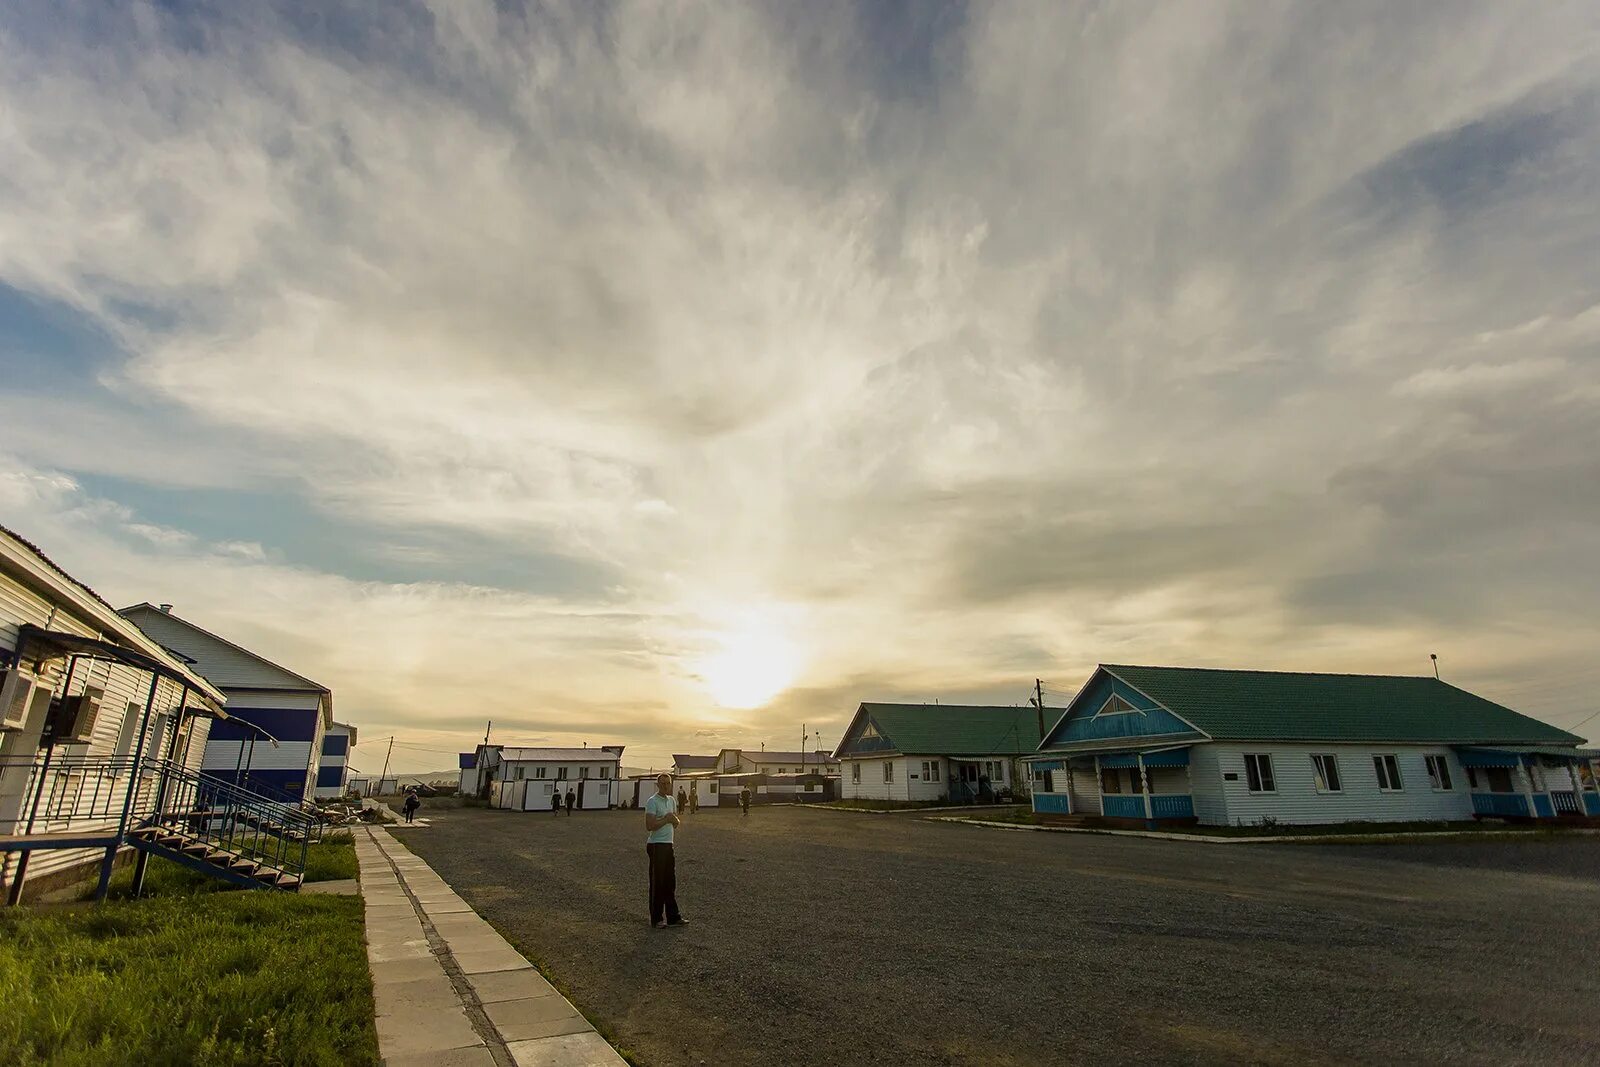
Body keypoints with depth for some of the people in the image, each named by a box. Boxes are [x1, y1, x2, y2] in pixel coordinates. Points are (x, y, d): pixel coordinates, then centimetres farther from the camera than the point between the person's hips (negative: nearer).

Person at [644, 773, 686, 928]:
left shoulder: (672, 801, 13)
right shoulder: (652, 802, -12)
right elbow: (649, 826, -21)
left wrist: (674, 819, -6)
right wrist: (666, 819, -16)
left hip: (668, 845, 8)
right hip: (656, 845, -8)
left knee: (670, 882, 11)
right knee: (657, 883, 0)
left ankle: (673, 917, 18)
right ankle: (656, 919, 9)